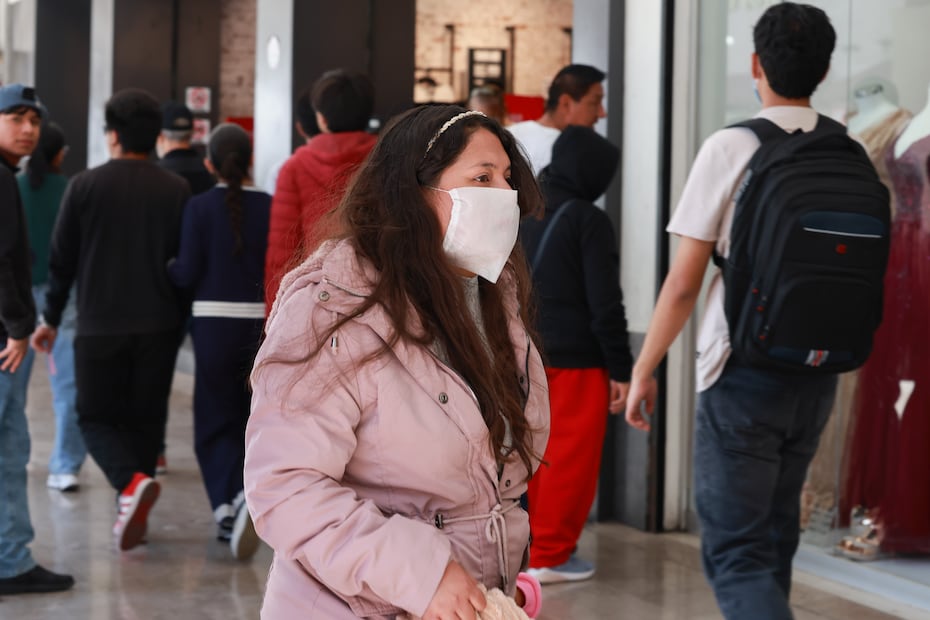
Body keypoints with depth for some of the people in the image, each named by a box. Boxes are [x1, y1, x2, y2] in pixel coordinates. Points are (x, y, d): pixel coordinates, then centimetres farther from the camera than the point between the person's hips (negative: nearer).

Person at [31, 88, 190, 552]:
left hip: (99, 324, -2)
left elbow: (61, 259, 0)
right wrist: (180, 316, 14)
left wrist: (50, 318, 10)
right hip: (158, 325, 2)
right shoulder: (177, 190, 0)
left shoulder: (84, 186, -4)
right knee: (145, 418, 12)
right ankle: (135, 513, 12)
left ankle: (131, 481, -19)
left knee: (96, 417, 8)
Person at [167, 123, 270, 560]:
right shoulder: (270, 207, -2)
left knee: (214, 424, 5)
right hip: (260, 322, 2)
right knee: (246, 421, 17)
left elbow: (187, 273, -8)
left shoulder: (200, 207, -6)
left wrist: (165, 270, 13)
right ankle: (234, 513, 23)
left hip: (214, 322, -2)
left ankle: (229, 503, -18)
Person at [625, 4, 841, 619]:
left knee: (735, 551, -3)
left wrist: (644, 369, 0)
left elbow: (684, 283, -11)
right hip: (818, 372, 5)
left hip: (745, 371, -5)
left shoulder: (730, 148, -10)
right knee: (774, 534, 20)